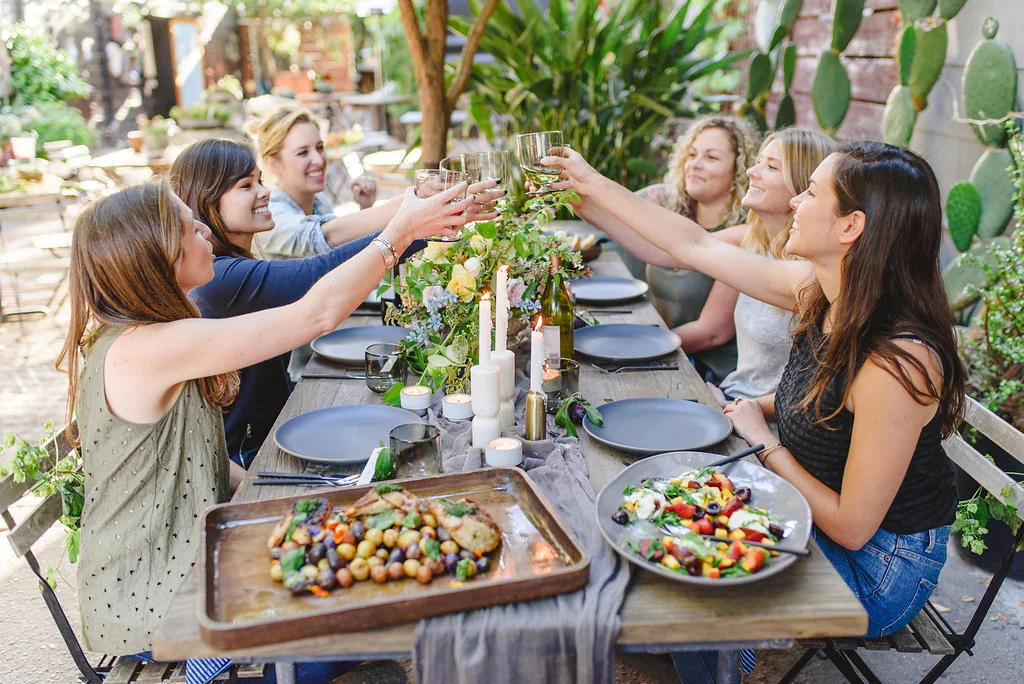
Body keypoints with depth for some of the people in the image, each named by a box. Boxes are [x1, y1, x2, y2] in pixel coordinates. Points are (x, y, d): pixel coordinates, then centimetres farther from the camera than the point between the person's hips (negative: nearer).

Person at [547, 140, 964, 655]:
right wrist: (593, 184, 3)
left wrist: (764, 442, -16)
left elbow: (851, 527, -27)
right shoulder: (818, 289, -10)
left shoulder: (897, 360, -33)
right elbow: (697, 246, -1)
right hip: (813, 514, 7)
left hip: (881, 566, -6)